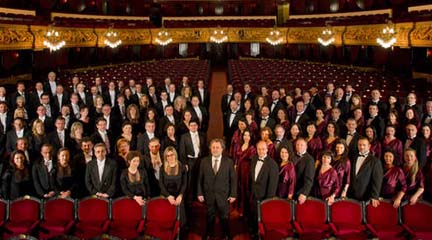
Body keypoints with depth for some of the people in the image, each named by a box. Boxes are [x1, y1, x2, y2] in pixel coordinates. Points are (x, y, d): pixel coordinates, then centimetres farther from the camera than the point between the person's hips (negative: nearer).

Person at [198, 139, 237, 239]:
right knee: (210, 217, 14)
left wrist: (233, 194, -4)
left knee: (224, 217, 10)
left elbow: (233, 179, -1)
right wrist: (199, 193, -1)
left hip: (223, 196, -1)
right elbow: (200, 178, 3)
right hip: (209, 195, 1)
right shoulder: (204, 161, 1)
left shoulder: (229, 162, -2)